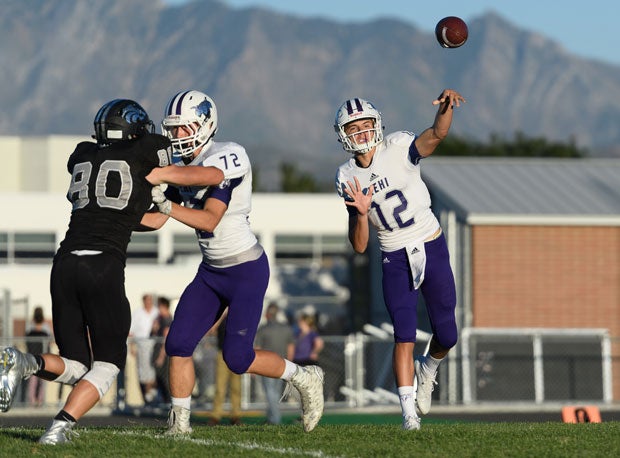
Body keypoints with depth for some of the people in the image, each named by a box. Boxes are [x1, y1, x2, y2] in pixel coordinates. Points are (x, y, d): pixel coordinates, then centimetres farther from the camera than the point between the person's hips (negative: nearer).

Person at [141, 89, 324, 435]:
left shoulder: (226, 158, -20)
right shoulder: (182, 166, 6)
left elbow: (210, 220, -26)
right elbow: (156, 220, 7)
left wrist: (166, 203, -32)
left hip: (246, 270, -8)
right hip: (211, 272, 8)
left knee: (238, 358, -10)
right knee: (178, 344, -3)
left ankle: (304, 378, 14)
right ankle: (180, 424, 7)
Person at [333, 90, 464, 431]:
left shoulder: (398, 150, -11)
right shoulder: (348, 178, -2)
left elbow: (436, 135, -34)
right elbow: (359, 246, -3)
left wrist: (447, 106, -54)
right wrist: (361, 213, -22)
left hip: (432, 249, -1)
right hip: (395, 261, 1)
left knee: (446, 335, 7)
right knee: (404, 335, -13)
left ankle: (427, 370, 40)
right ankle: (408, 411, -10)